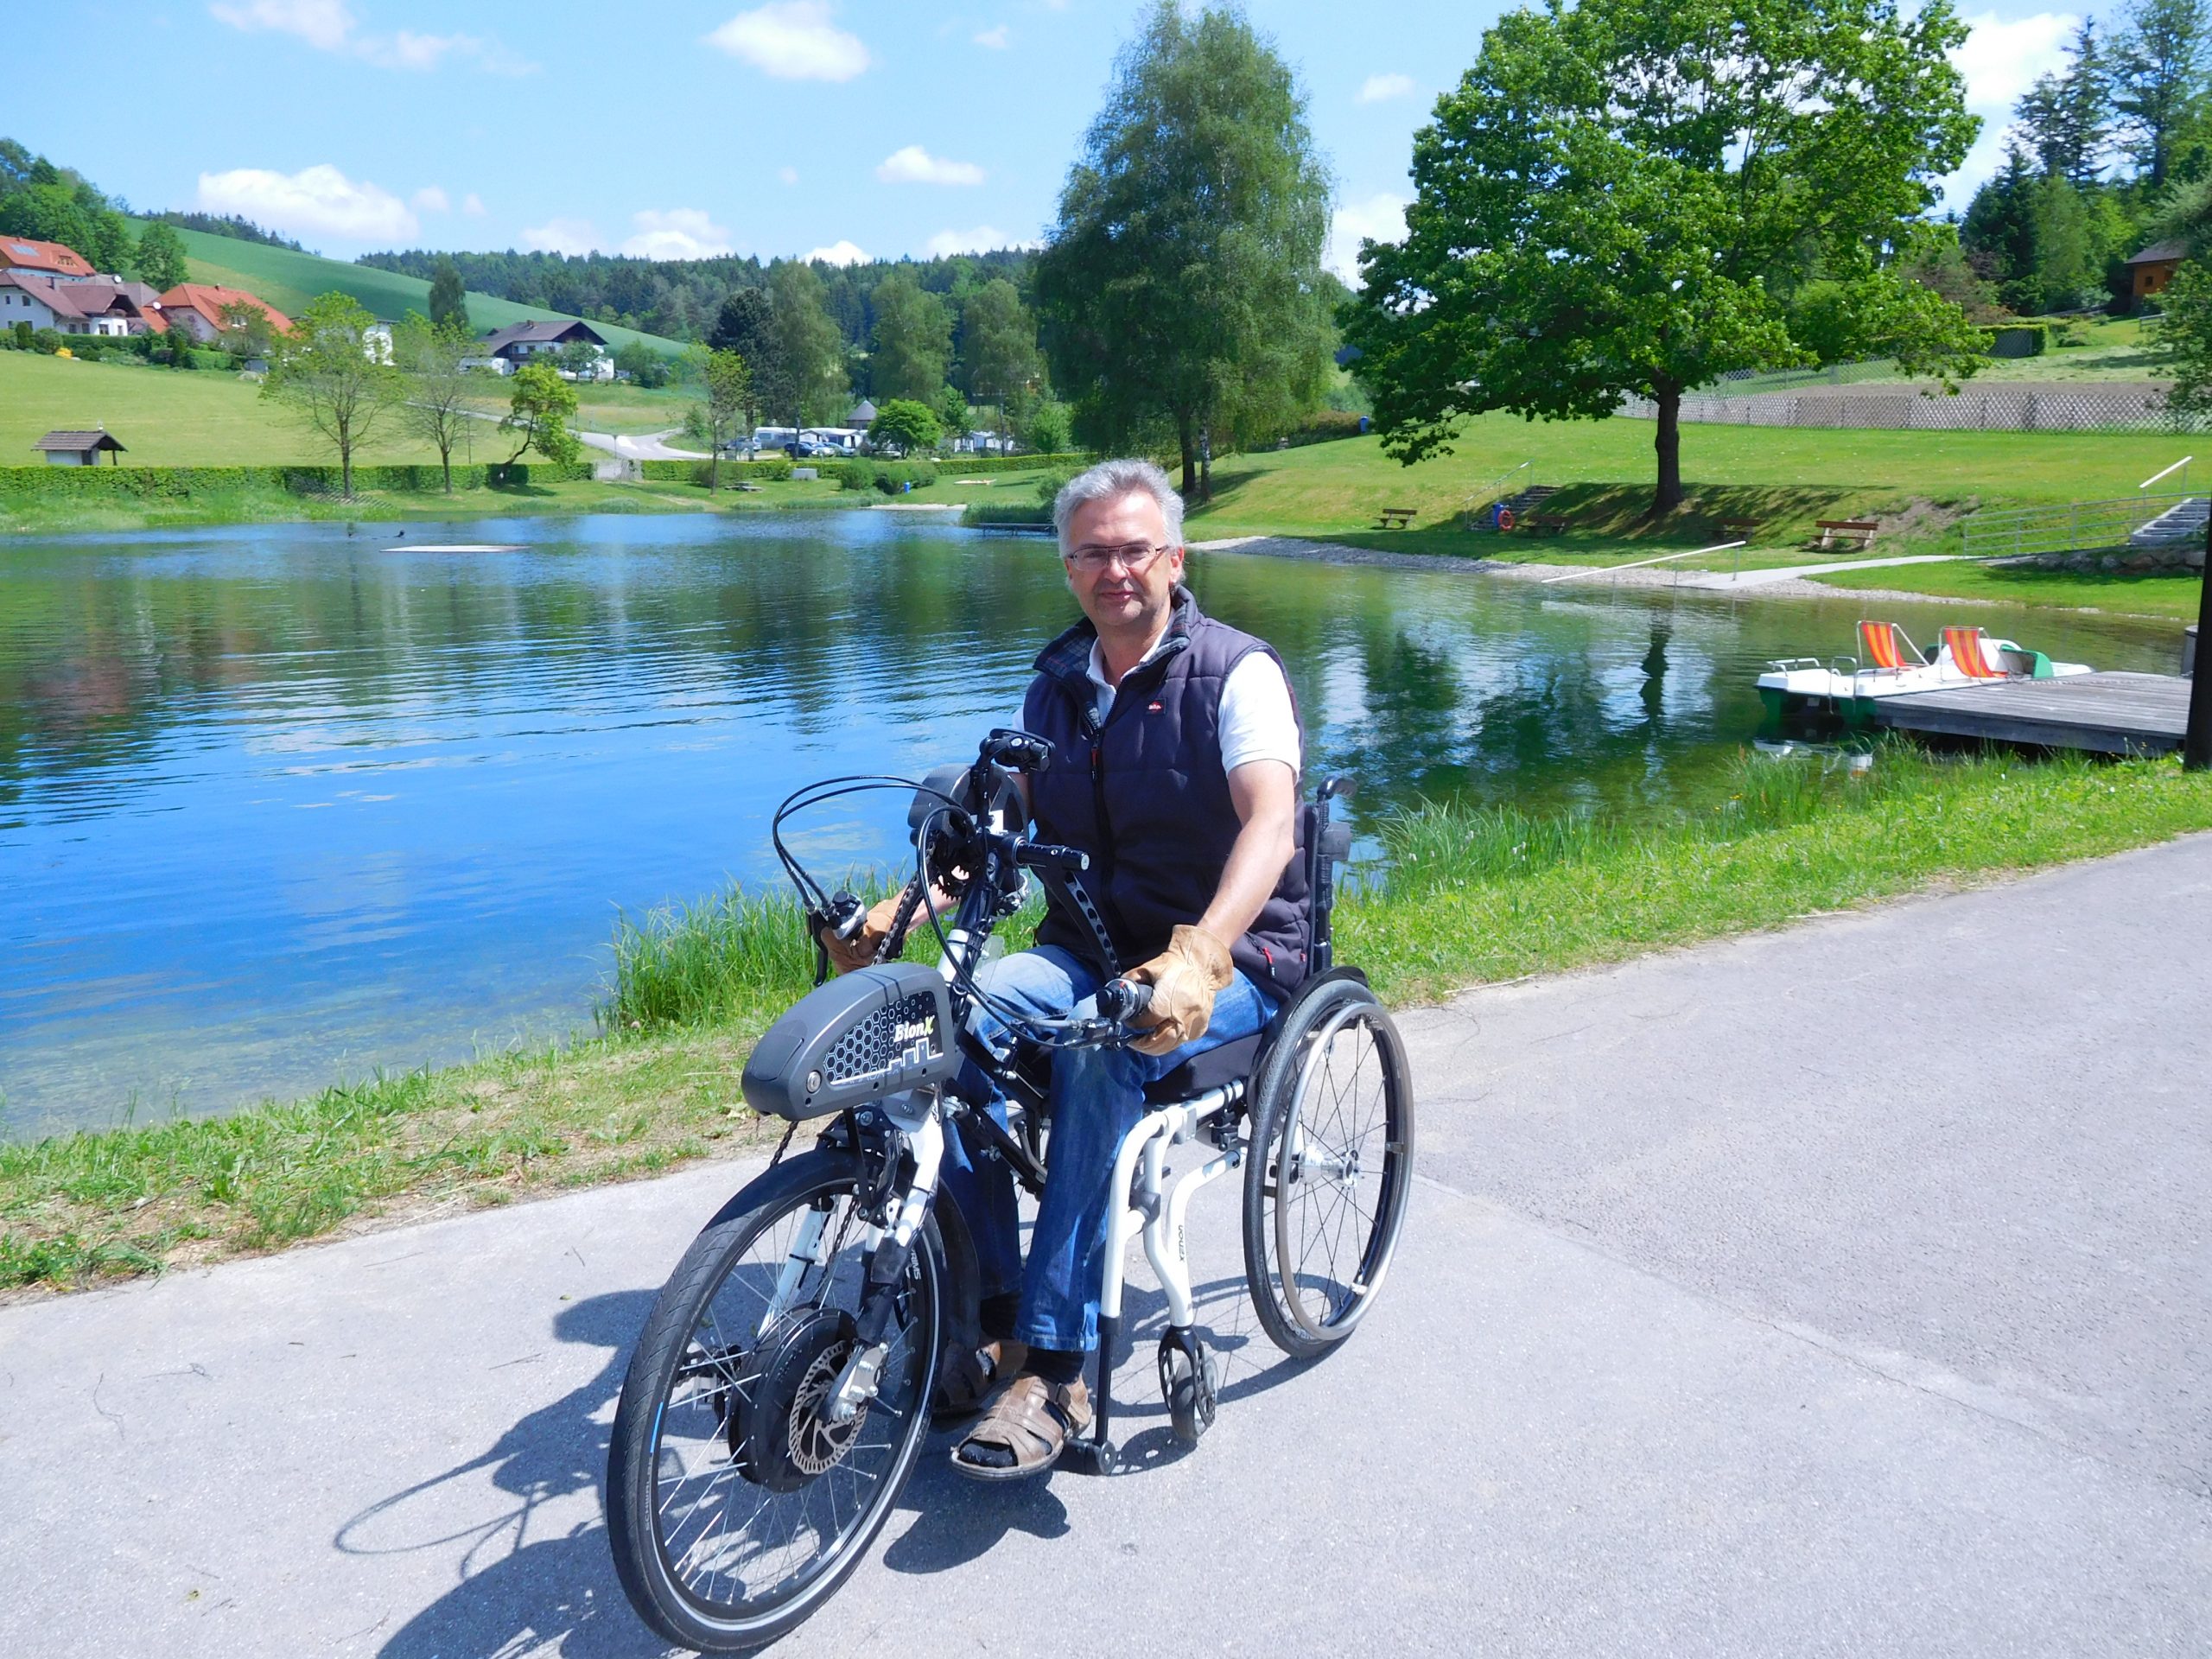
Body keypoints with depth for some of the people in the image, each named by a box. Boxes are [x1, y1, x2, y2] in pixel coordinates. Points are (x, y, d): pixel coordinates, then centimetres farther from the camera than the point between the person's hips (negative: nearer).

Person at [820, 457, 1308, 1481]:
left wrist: (1194, 957, -42)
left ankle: (1054, 1365, -29)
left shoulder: (1235, 671, -9)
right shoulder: (1056, 684, 11)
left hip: (1232, 955, -5)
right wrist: (897, 912, -9)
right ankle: (994, 1309, -16)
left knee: (1101, 1052, -36)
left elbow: (1270, 827, -24)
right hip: (1092, 948, 5)